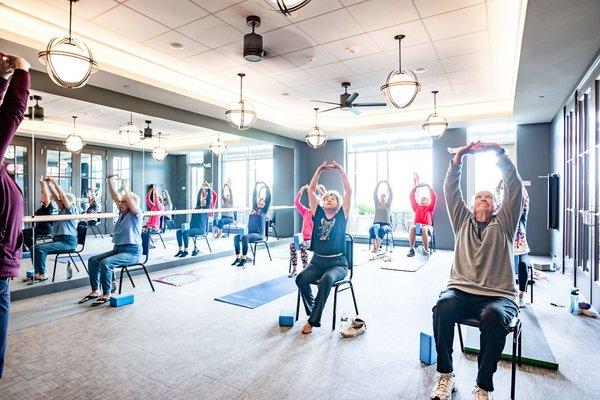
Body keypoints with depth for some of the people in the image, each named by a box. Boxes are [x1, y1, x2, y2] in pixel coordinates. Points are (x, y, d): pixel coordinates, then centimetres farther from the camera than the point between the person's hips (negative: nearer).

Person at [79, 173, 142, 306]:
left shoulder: (136, 214, -6)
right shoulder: (122, 213, 15)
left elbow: (131, 201, -27)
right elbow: (114, 196, 11)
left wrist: (125, 189, -17)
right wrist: (110, 180, 5)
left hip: (132, 252, -9)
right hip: (117, 249, 9)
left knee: (105, 263, -25)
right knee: (93, 260, -1)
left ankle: (106, 294, -14)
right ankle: (95, 291, 4)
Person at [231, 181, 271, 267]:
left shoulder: (264, 210, 3)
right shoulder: (254, 208, 17)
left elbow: (268, 199, -6)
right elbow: (254, 197, 19)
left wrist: (266, 187, -3)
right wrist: (256, 186, 21)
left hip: (259, 234, -6)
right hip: (250, 232, 6)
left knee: (244, 238, -32)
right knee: (236, 237, -19)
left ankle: (243, 259, -24)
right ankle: (238, 258, -13)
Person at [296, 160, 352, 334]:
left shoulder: (342, 215, 4)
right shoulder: (318, 213, 9)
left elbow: (349, 191, -6)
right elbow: (311, 190, 2)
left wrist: (340, 170, -9)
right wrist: (319, 170, -3)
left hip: (338, 263, -2)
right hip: (317, 261, 3)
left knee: (326, 279, -34)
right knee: (301, 279, -26)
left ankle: (313, 320, -20)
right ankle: (313, 312, -4)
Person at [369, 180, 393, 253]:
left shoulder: (388, 205, 14)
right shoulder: (377, 204, 18)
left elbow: (391, 195, 5)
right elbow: (374, 194, 10)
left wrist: (388, 184, 1)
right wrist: (378, 184, 5)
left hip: (386, 225, -1)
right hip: (376, 223, 1)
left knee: (382, 229, -38)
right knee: (372, 228, -35)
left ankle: (378, 245, -39)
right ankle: (374, 245, -39)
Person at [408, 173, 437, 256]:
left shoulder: (430, 207, 18)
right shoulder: (417, 207, 24)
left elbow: (434, 197, 4)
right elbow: (411, 196, 16)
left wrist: (428, 186, 1)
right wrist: (416, 186, 8)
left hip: (427, 226, -1)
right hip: (417, 224, 2)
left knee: (424, 229, -38)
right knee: (412, 227, -34)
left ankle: (426, 249, -29)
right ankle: (411, 249, -34)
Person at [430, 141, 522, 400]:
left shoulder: (504, 224, 16)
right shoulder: (463, 221, 21)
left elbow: (515, 186, 5)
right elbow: (450, 189, 12)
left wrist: (499, 152, 0)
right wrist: (458, 158, 3)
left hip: (499, 295, -1)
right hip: (461, 291, 1)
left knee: (493, 317, -35)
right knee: (443, 307, -32)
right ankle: (445, 375, -13)